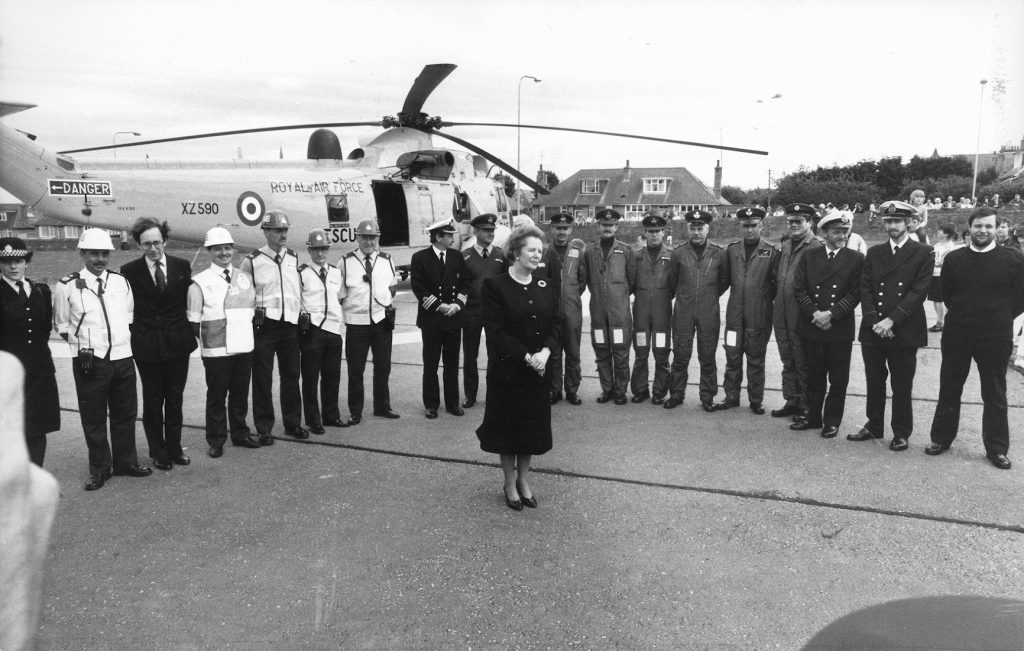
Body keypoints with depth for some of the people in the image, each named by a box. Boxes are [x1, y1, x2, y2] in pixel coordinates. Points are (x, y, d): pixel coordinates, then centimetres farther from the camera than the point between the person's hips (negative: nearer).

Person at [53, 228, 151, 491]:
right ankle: (99, 468, 18)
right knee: (93, 417, 5)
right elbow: (62, 325, 4)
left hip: (122, 358, 3)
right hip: (89, 362, -3)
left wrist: (124, 340, 9)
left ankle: (125, 461, 26)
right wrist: (82, 346, -1)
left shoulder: (121, 282, 5)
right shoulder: (67, 287, -5)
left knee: (125, 413, 11)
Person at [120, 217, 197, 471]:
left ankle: (174, 448, 24)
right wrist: (132, 338, -5)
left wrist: (190, 334, 5)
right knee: (152, 401, 9)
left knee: (175, 398, 10)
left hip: (178, 344, 2)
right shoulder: (129, 271, -4)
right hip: (146, 346, -1)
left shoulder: (182, 267, 3)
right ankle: (158, 453, 21)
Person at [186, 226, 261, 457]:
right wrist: (206, 338, -2)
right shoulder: (200, 282, -3)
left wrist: (247, 332, 11)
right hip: (216, 351, -4)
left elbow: (253, 308, 18)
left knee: (240, 394, 13)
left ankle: (240, 434, 28)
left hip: (244, 346, 4)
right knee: (216, 396, 4)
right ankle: (216, 440, 17)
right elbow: (194, 320, -1)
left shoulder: (245, 278, 11)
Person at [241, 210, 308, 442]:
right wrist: (253, 314, -3)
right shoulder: (251, 261, -4)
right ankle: (264, 428, 12)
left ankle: (293, 423, 21)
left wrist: (301, 313, 11)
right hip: (264, 325, -4)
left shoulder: (294, 258, 9)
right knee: (262, 378, 2)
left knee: (291, 375, 9)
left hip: (290, 325, 4)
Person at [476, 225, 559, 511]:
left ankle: (524, 479, 30)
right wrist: (526, 357, -18)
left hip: (538, 369, 5)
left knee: (533, 425, 12)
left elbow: (555, 324, 4)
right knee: (508, 425, 8)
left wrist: (544, 352, -14)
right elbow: (495, 331, -14)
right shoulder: (494, 286, -10)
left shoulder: (546, 286, 6)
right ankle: (510, 482, 25)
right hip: (506, 369, -4)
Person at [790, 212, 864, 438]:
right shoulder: (809, 257, 7)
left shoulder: (856, 259, 1)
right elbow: (798, 289, 1)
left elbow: (855, 293, -5)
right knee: (814, 377, 13)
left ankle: (832, 421, 17)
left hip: (840, 329, -2)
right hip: (811, 328, 2)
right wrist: (814, 313, -12)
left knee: (838, 380, 5)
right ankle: (813, 417, 26)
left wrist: (831, 314, -15)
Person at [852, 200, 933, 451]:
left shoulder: (923, 253, 0)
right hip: (873, 331, 3)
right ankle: (874, 426, 25)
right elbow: (865, 289, 3)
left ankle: (901, 433, 17)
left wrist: (891, 320, -16)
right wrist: (874, 321, -10)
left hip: (904, 332, -3)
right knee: (874, 383, 12)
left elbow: (919, 292, -9)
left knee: (902, 387, 5)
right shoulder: (873, 253, 10)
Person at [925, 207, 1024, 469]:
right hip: (956, 336, 2)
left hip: (995, 338, -1)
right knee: (949, 390, 10)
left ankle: (997, 449, 18)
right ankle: (941, 438, 23)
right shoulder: (953, 259, 1)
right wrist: (961, 315, 5)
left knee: (995, 395, 8)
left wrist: (1000, 319, -1)